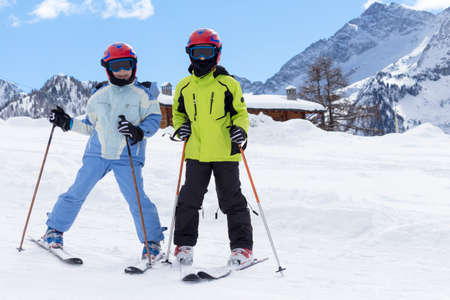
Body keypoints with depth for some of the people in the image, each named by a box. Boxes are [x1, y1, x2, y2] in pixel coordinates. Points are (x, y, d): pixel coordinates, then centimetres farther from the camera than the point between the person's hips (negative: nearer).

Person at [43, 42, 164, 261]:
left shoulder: (143, 93, 1)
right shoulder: (99, 94, 11)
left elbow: (154, 119, -4)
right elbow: (90, 126, 19)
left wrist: (138, 132, -22)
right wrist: (67, 123, 9)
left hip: (128, 157, -3)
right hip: (97, 153, 3)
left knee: (136, 199, -8)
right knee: (77, 192, 5)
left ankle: (152, 241, 8)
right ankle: (54, 230, 23)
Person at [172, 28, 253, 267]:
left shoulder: (228, 84, 1)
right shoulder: (184, 86, 10)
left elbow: (241, 113, 5)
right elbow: (178, 113, 23)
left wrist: (240, 130, -15)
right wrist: (180, 127, 2)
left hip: (225, 153, -3)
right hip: (196, 153, 3)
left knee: (232, 200, 2)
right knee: (188, 199, 4)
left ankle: (242, 247, 12)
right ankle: (184, 244, 18)